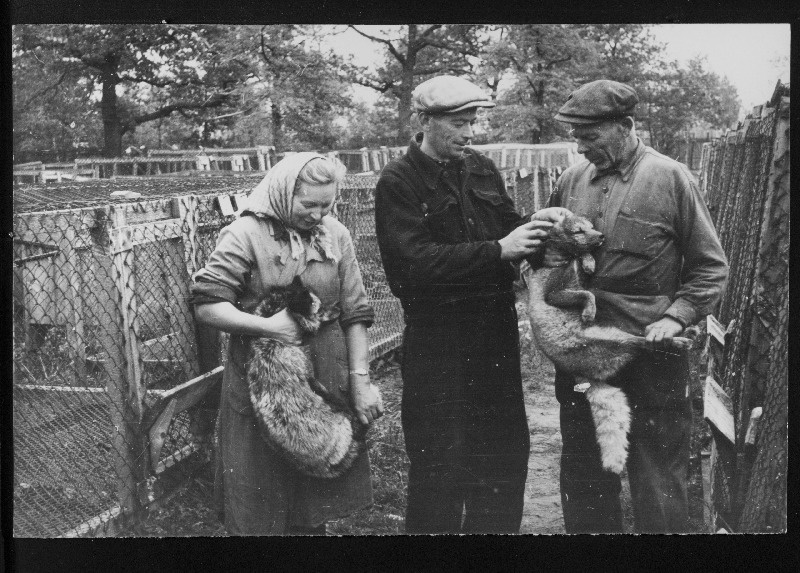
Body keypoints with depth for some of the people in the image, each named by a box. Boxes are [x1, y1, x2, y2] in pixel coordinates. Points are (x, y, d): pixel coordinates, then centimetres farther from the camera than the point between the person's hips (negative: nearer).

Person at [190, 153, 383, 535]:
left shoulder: (336, 235, 4)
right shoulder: (245, 235, -10)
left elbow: (355, 315, 5)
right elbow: (206, 306, -14)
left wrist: (360, 381, 0)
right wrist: (268, 326, -23)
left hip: (327, 386, 4)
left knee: (317, 503, 16)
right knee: (261, 497, 8)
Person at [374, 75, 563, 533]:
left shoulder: (482, 169, 9)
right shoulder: (398, 181, -9)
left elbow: (508, 228, 14)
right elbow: (414, 259, -20)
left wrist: (537, 229, -9)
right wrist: (497, 250, -23)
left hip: (497, 330, 6)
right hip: (437, 341, -6)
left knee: (506, 451, 15)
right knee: (441, 463, 2)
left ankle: (497, 527, 34)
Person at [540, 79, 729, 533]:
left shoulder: (672, 179, -6)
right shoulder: (572, 180, 6)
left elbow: (711, 267, -3)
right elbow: (542, 247, 19)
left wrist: (677, 316, -15)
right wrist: (546, 260, -2)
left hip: (650, 358, -4)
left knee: (657, 486, 5)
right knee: (583, 476, 17)